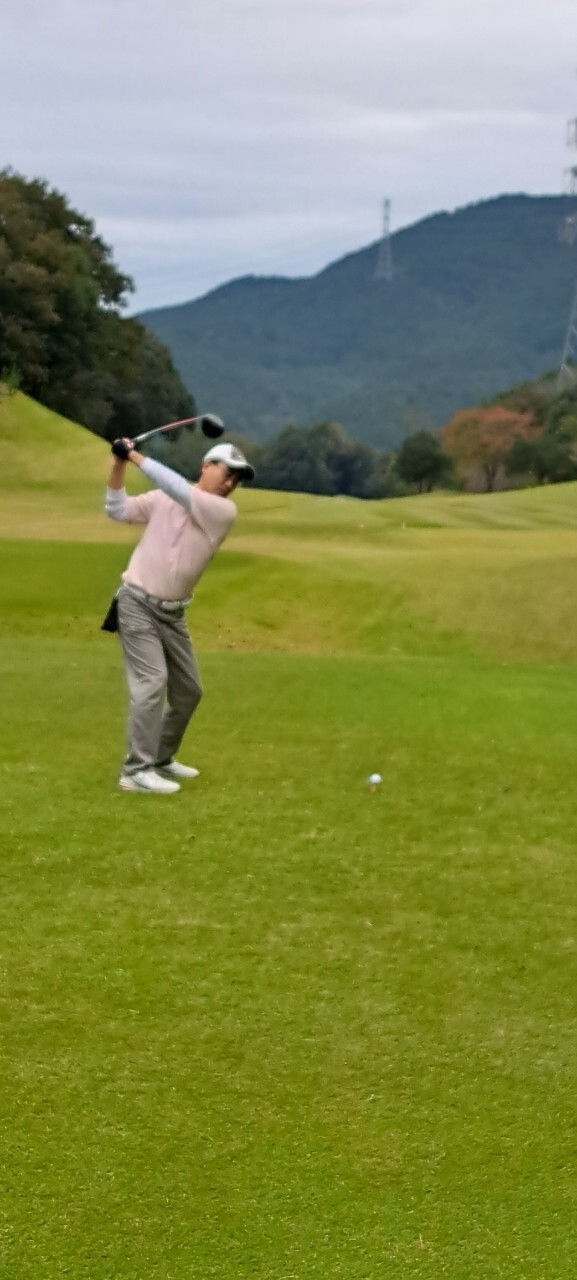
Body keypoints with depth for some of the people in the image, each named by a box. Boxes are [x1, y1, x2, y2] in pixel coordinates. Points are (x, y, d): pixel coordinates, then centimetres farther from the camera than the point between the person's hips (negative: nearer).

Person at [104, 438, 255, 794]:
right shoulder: (163, 498, -2)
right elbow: (118, 511, 0)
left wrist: (136, 455, -19)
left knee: (189, 690, 12)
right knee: (152, 681, -17)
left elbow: (180, 490, -19)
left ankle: (161, 758, 30)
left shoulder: (225, 512, -6)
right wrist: (120, 463, -12)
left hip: (172, 613, 4)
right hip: (138, 603, -4)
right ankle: (137, 771, -18)